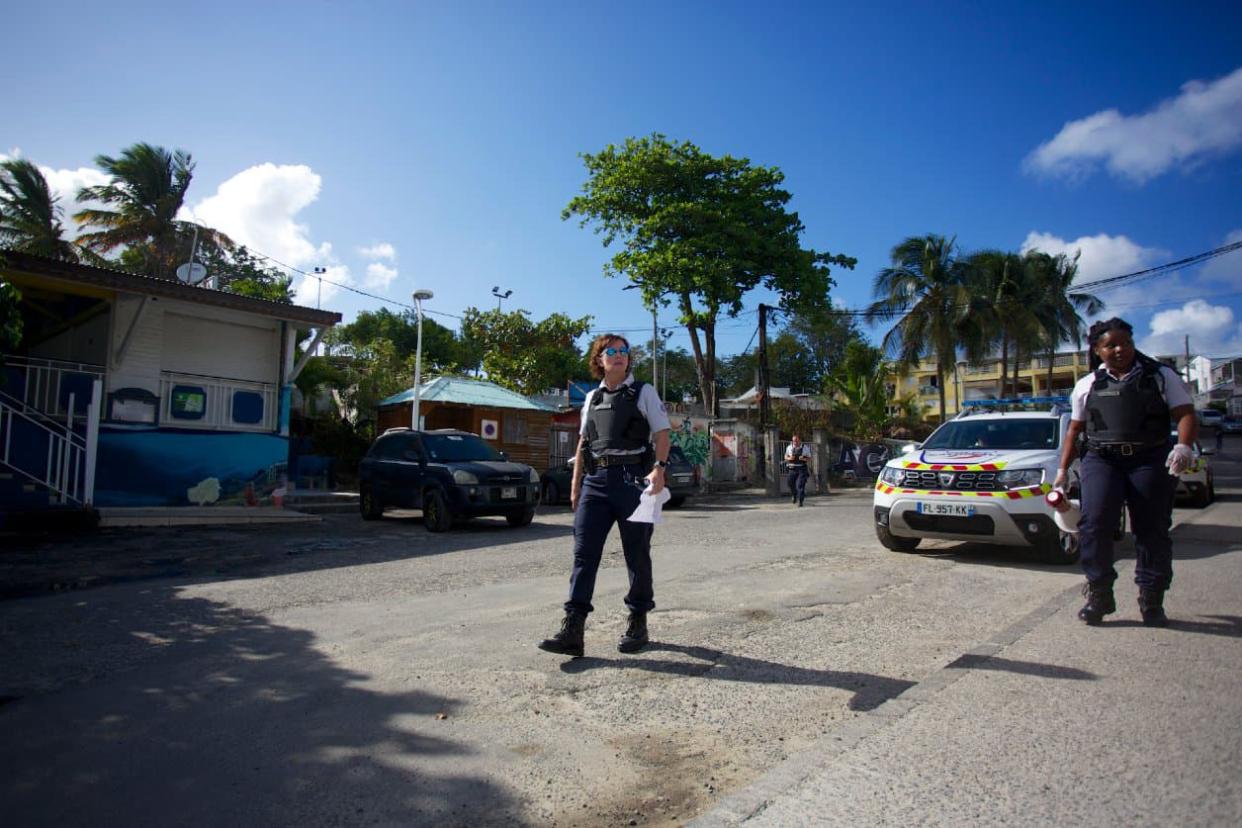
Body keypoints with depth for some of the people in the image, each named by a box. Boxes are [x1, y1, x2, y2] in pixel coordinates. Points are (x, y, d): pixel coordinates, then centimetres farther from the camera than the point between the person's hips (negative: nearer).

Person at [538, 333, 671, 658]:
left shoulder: (643, 392, 5)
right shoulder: (592, 398, 17)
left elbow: (661, 433, -1)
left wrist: (659, 468, -17)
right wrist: (576, 482, 15)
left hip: (631, 478, -4)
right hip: (595, 480, 4)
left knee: (637, 554, 5)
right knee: (583, 552, -4)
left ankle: (637, 623, 21)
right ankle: (573, 630, -5)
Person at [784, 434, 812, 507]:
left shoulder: (805, 448, -2)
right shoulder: (789, 448, 2)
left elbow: (809, 459, 2)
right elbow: (785, 456, 14)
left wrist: (804, 459, -19)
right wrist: (789, 458, -9)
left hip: (802, 469, -2)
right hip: (792, 469, 2)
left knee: (800, 485, -13)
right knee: (792, 485, 9)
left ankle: (800, 501, -10)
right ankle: (795, 495, 40)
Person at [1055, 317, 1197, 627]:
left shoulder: (1161, 376, 10)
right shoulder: (1087, 385, 15)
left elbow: (1186, 415, 1)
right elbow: (1075, 430, 18)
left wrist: (1184, 446, -19)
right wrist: (1063, 469, 13)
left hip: (1151, 461, 0)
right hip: (1101, 460, 1)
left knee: (1153, 530, 0)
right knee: (1095, 523, -16)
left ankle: (1151, 601, 13)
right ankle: (1099, 593, -3)